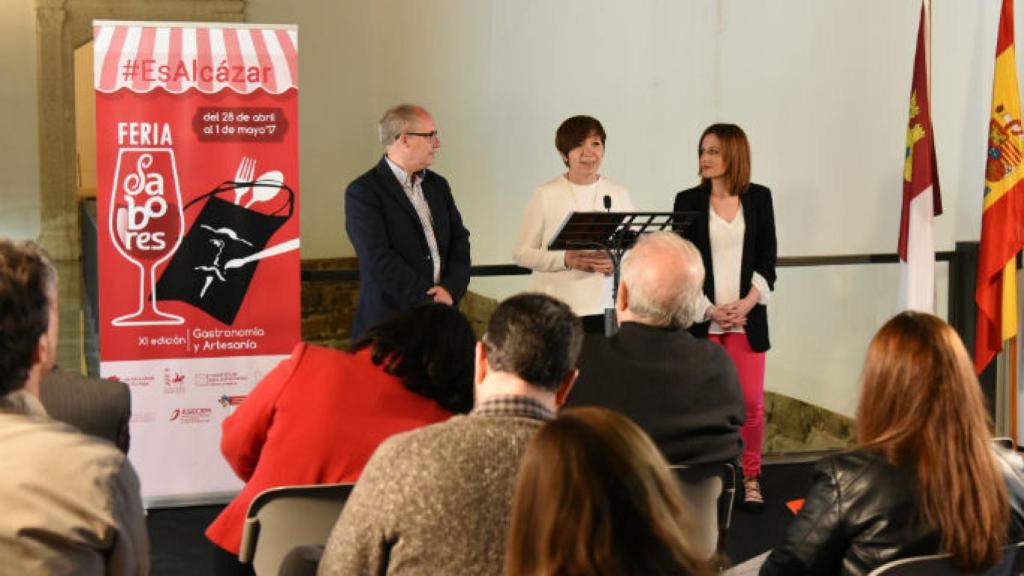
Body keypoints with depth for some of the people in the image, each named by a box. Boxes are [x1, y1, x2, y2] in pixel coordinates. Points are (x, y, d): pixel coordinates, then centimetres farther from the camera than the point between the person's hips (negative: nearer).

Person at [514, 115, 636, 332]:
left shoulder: (619, 194, 9)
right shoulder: (546, 195, 0)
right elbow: (522, 253, -2)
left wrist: (617, 262, -11)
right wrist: (566, 259, -16)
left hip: (604, 308, 2)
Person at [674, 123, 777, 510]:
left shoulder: (758, 198, 5)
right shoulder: (688, 201, 2)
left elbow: (767, 257, 5)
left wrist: (748, 302, -9)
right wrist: (708, 310, -9)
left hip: (747, 317, 1)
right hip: (701, 318, -1)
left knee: (751, 401, 0)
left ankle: (751, 477, 15)